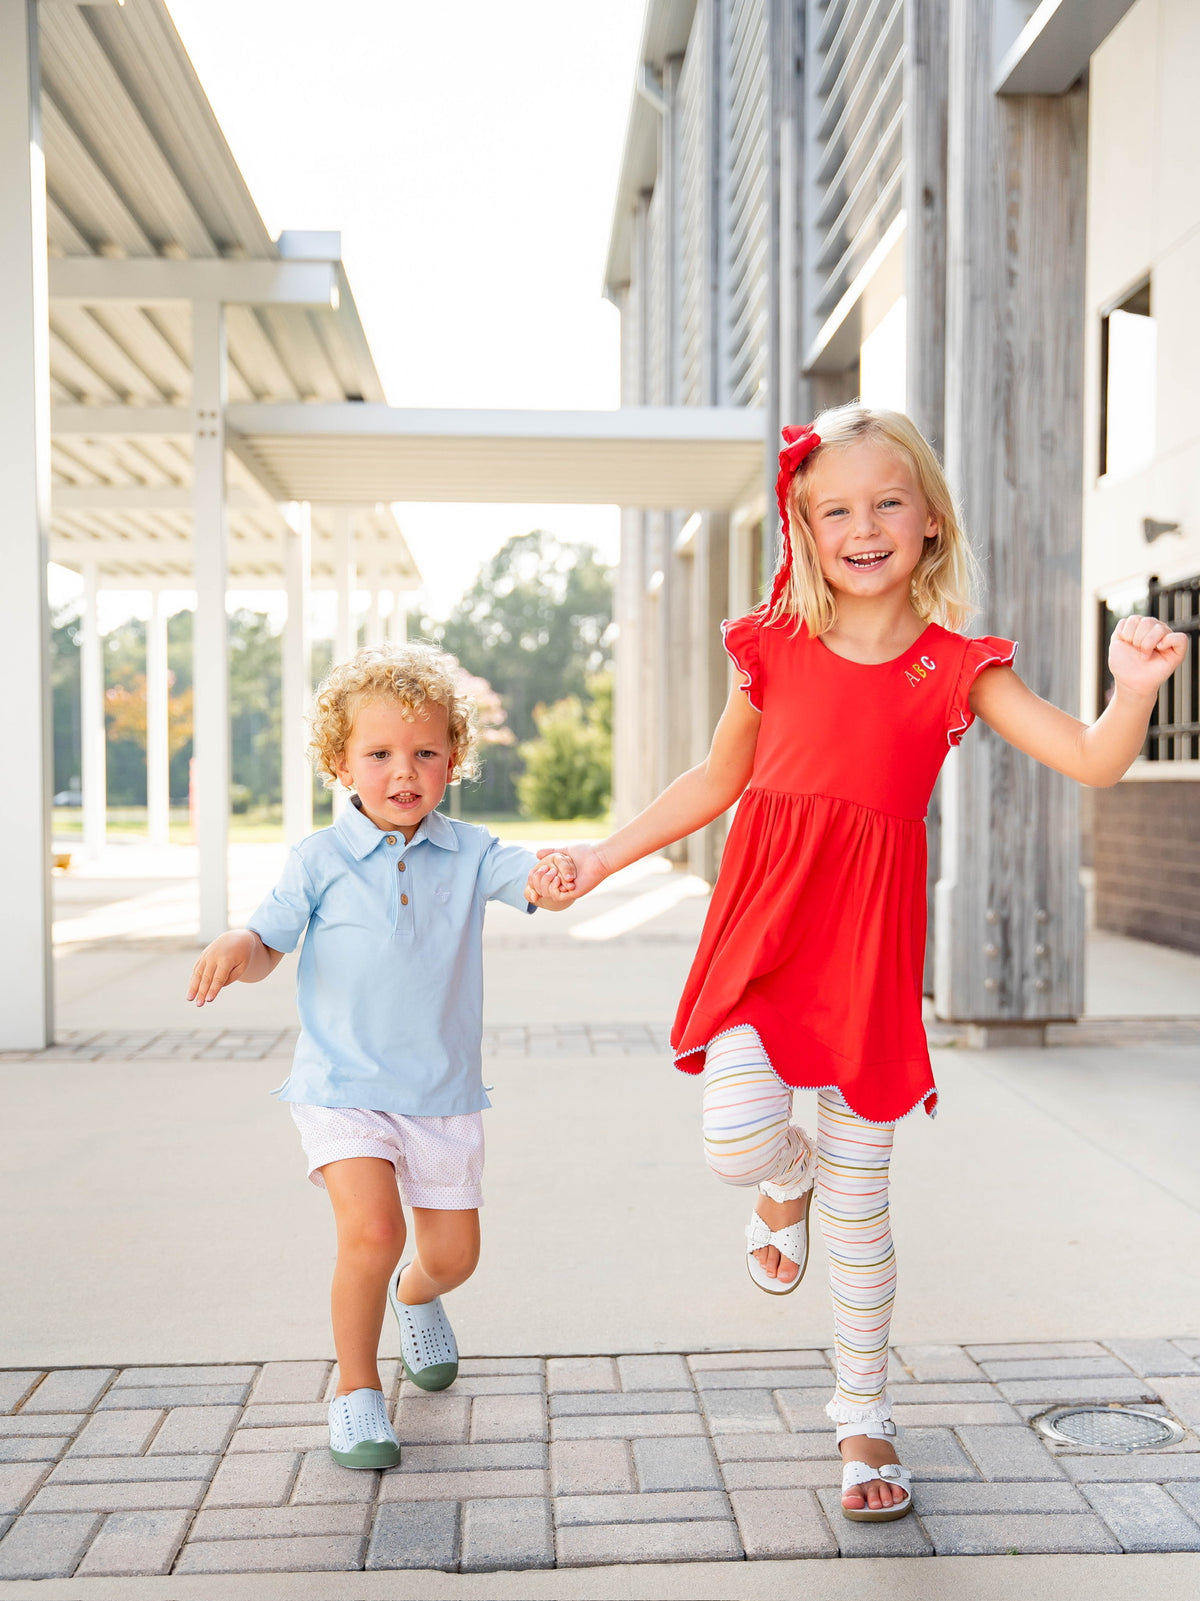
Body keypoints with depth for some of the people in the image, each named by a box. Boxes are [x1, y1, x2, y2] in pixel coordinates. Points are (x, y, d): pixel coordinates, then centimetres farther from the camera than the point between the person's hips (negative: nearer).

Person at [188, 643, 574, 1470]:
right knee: (372, 1231, -21)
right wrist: (236, 944, -24)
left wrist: (557, 876, -42)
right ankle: (356, 1389, 4)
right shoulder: (321, 860, -6)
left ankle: (415, 1296, 51)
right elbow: (269, 946, -1)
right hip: (344, 1086, -2)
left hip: (443, 1090, 3)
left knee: (454, 1255, 13)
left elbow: (531, 877, -19)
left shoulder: (468, 852, -4)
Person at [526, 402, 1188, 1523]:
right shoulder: (774, 647, 2)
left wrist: (1133, 688, -28)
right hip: (764, 923, 1)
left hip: (871, 941, 0)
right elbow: (717, 781, 13)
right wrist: (602, 856, 10)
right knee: (738, 1134, -22)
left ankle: (864, 1419, 29)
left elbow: (1092, 762, -8)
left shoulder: (958, 668, -1)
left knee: (859, 1207, 8)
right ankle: (786, 1181, 19)